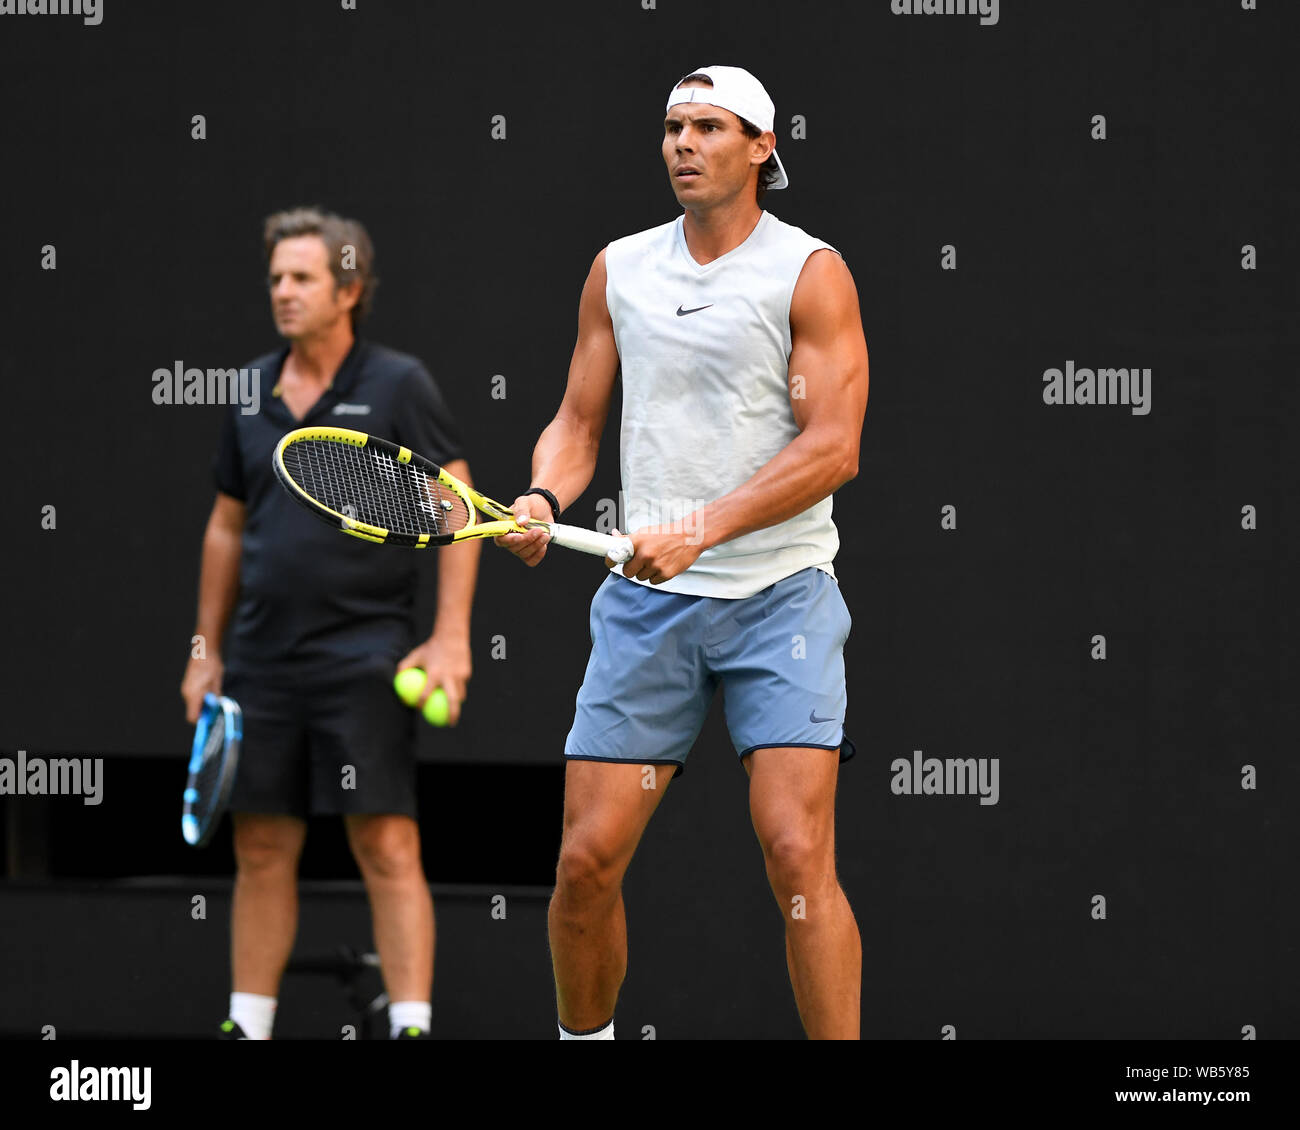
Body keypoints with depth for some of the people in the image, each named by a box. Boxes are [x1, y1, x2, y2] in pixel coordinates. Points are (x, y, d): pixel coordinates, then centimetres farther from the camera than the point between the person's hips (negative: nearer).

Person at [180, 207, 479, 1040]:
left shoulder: (398, 386, -3)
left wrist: (451, 636, -12)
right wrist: (208, 651, 17)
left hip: (363, 657, -5)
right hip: (263, 660, 5)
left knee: (388, 847, -8)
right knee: (262, 851, 8)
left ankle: (412, 1023, -7)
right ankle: (248, 1024, 14)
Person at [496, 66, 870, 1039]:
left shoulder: (810, 273, -3)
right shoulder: (619, 270, 11)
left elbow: (832, 447, -11)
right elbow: (578, 422, 16)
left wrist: (700, 530, -20)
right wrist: (544, 499, -6)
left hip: (780, 597, -4)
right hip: (646, 601, 4)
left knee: (797, 856, -16)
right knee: (588, 860, 0)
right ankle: (584, 1040, 22)